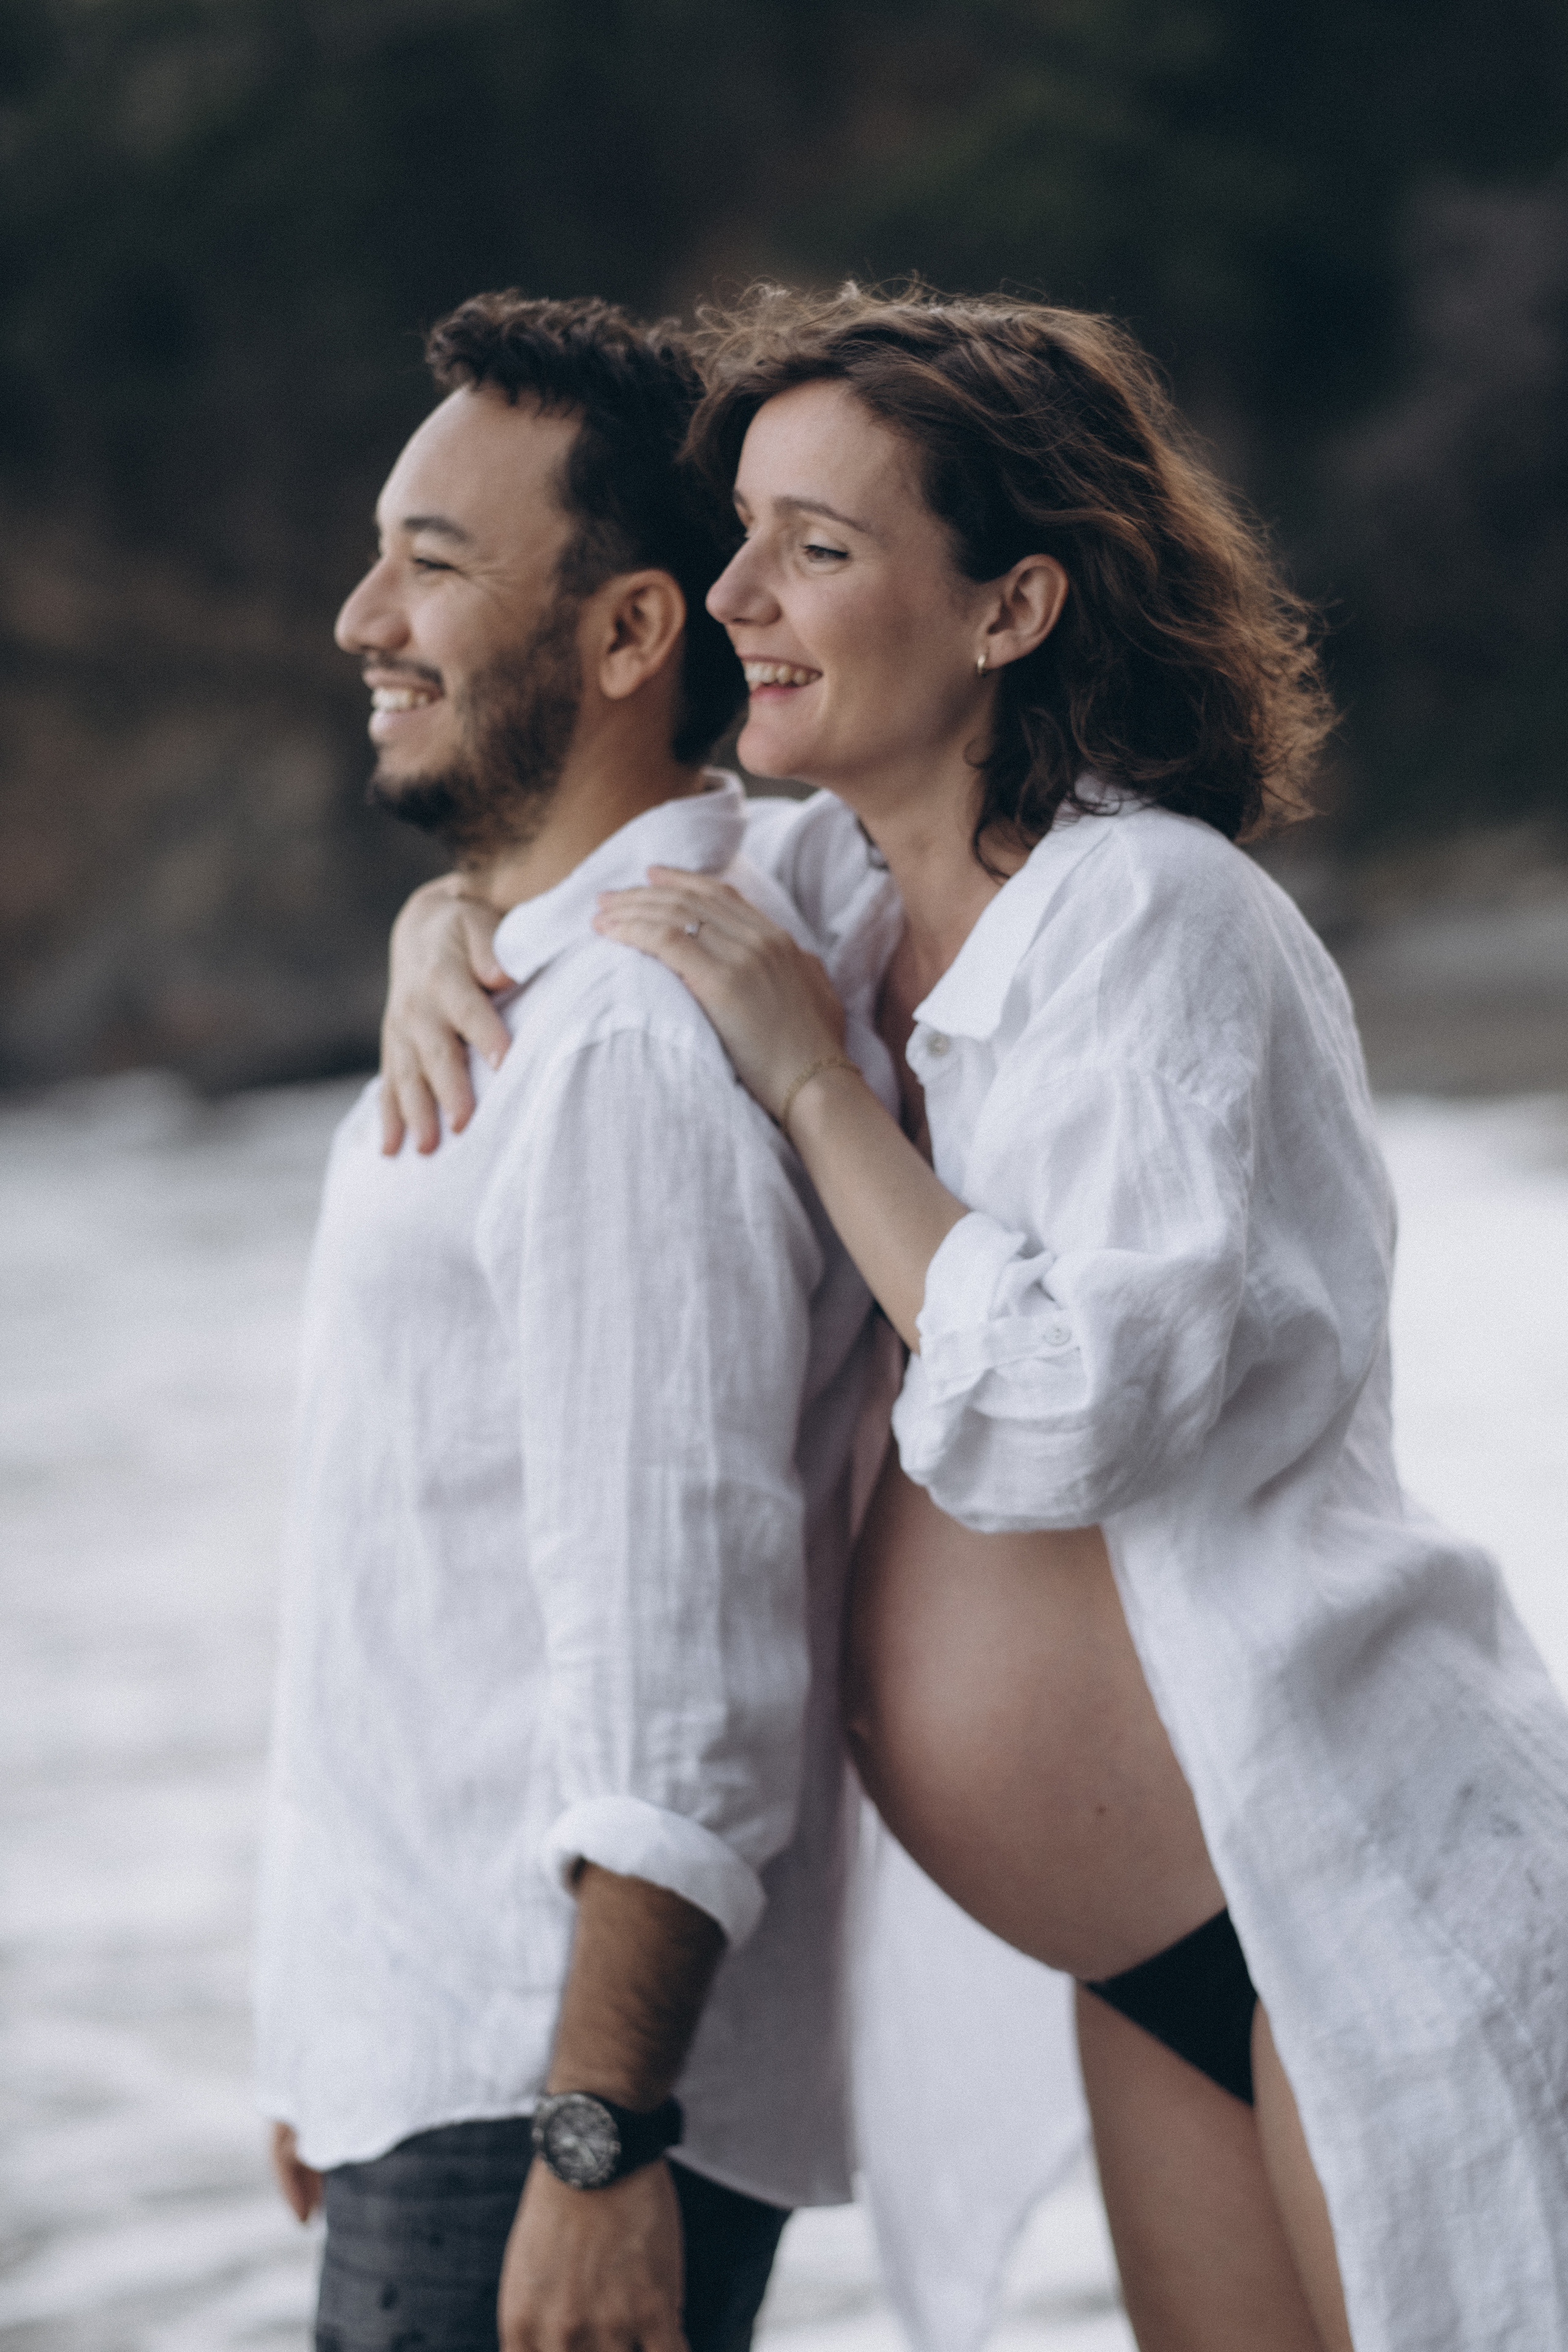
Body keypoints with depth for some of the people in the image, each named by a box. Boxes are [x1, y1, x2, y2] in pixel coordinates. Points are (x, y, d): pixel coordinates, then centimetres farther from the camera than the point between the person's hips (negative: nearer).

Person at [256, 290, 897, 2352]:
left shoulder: (646, 1047, -18)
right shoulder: (526, 1004, 15)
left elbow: (680, 1649, -23)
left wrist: (599, 2144, -25)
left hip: (543, 2104, -10)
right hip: (450, 2065, 10)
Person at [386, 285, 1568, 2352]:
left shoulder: (1144, 910, -16)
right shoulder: (842, 919, 9)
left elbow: (1069, 1413, -24)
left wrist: (813, 1085, -17)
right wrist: (453, 927, 7)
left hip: (1376, 1885, -9)